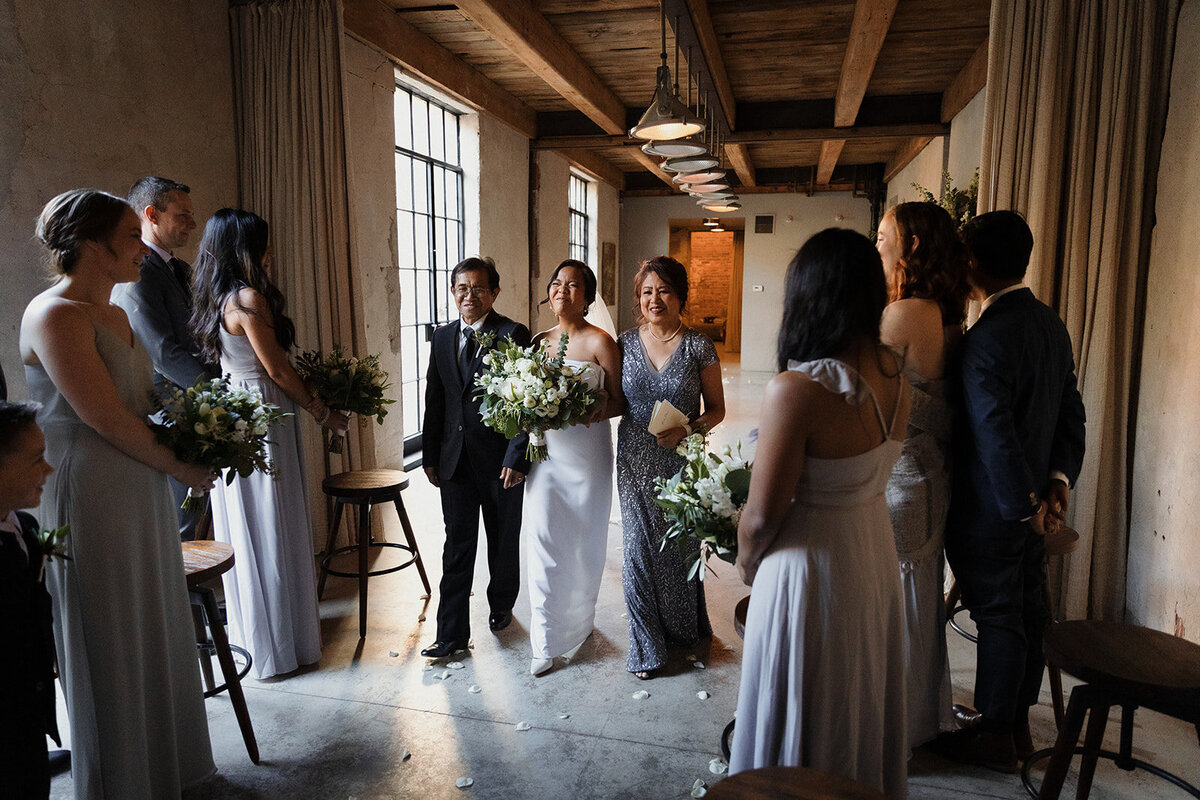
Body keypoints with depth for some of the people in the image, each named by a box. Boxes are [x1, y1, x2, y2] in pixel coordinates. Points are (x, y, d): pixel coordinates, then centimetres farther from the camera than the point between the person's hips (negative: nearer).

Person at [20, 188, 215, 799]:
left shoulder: (114, 315, 11)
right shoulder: (55, 315, -15)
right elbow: (105, 418, -20)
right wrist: (181, 468, -10)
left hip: (141, 497, 9)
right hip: (91, 501, -9)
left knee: (152, 633, 18)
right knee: (110, 650, 6)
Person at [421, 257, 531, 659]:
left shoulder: (514, 335, -9)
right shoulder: (442, 338, 8)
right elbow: (435, 399, 11)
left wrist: (517, 457, -17)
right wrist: (430, 455, 9)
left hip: (500, 459, -3)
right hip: (455, 458, 4)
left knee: (504, 541, 15)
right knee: (457, 546, 5)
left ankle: (501, 607, 38)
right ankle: (452, 634, 13)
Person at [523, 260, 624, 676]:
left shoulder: (600, 342, -7)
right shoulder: (539, 341, 7)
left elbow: (620, 402, -6)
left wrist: (593, 410, -25)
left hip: (587, 451, -3)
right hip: (547, 452, 4)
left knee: (583, 543, 9)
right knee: (542, 541, 2)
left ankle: (577, 629, 32)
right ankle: (547, 640, 16)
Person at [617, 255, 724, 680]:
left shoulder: (698, 346, -5)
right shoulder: (626, 342, 2)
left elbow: (716, 409, 0)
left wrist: (687, 429, -18)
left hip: (681, 462, -2)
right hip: (635, 461, 2)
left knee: (680, 546, 9)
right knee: (640, 547, 6)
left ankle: (684, 633, 35)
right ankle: (647, 645, 24)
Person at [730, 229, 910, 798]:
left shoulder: (796, 389, -28)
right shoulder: (893, 373, -5)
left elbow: (762, 516, -22)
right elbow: (873, 471, 6)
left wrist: (747, 564, -1)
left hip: (810, 566, -7)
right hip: (876, 553, 7)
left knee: (804, 721, 15)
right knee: (862, 703, 27)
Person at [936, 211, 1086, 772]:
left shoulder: (987, 337, -23)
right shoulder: (1052, 326, 5)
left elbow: (994, 433, -25)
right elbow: (1071, 412, 8)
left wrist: (1025, 503, -16)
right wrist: (1059, 479, 3)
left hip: (993, 508, -8)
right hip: (1031, 504, 9)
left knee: (998, 618, 5)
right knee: (1026, 610, 18)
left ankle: (995, 736, 22)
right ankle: (1019, 724, 34)